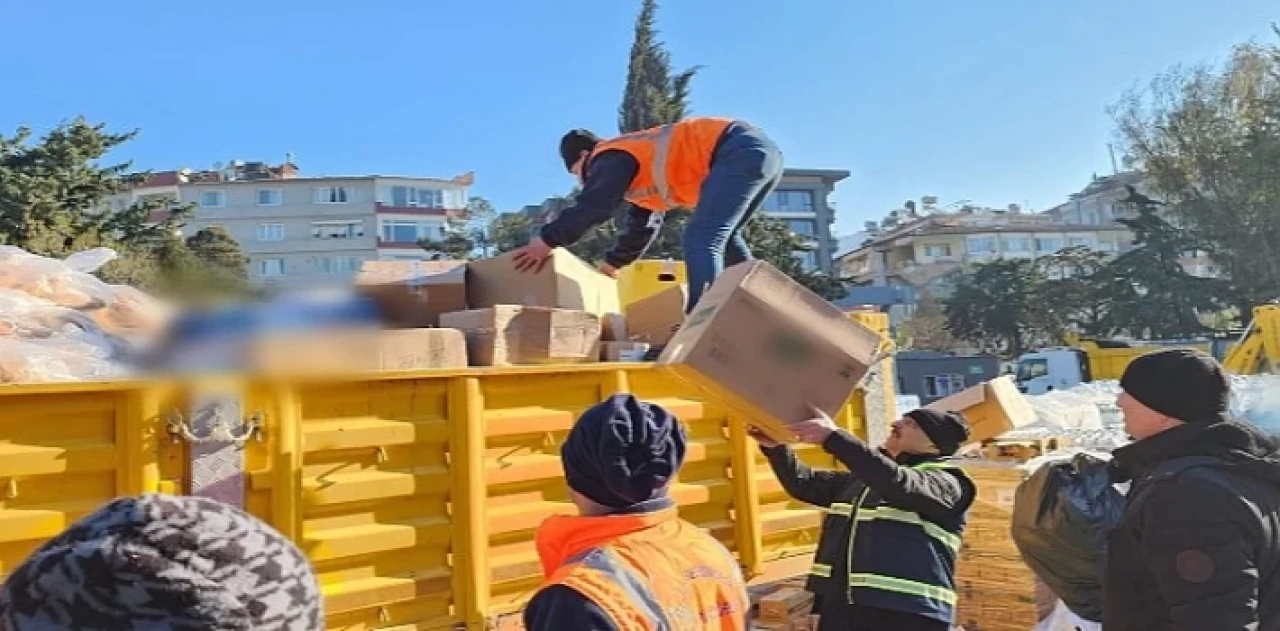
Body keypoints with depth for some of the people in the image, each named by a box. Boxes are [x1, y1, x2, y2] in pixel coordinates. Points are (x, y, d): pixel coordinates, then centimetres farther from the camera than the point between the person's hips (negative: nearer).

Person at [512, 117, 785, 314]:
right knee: (721, 237, 20)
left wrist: (547, 240, -7)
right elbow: (643, 224, 38)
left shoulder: (612, 158, 0)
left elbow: (593, 206, -14)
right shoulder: (643, 169, 29)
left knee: (701, 240, -16)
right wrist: (611, 264, 43)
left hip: (740, 153, -10)